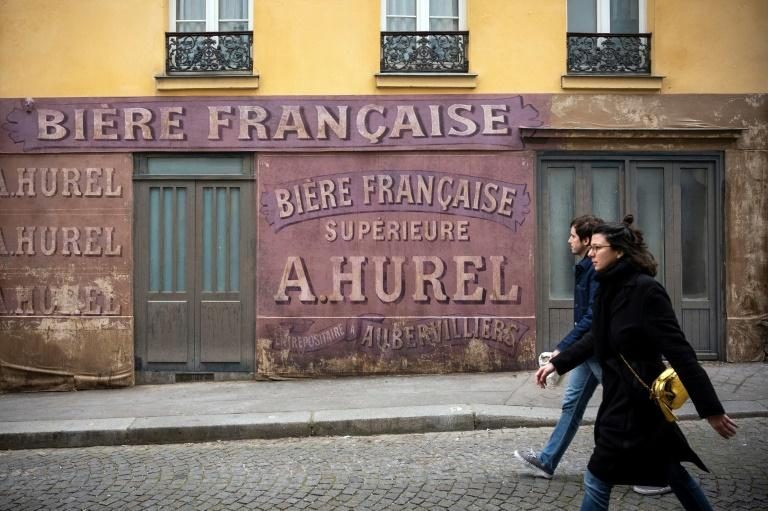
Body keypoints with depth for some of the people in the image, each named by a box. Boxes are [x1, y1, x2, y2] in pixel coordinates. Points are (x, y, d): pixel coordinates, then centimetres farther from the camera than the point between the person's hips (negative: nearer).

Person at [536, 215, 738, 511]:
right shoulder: (612, 288, 4)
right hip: (620, 395, 8)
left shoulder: (645, 289, -21)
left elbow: (679, 352, -22)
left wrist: (711, 408, -20)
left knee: (597, 480, 2)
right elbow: (596, 338, 16)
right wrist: (557, 363, 13)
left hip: (636, 401, -8)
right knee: (668, 469, 24)